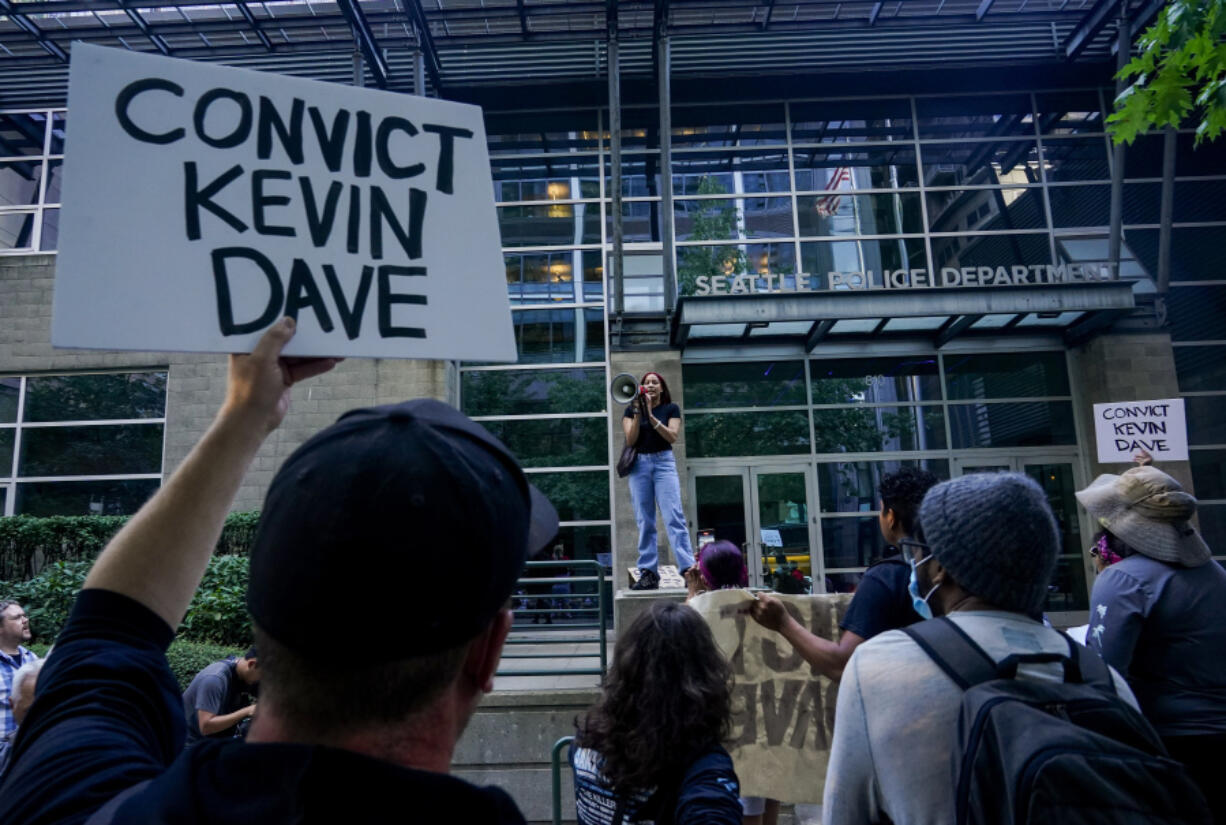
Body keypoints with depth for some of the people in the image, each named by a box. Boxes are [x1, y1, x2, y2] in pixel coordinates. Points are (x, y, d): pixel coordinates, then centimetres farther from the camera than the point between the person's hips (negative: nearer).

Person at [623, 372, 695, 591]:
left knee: (674, 516, -13)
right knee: (644, 521, 0)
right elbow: (630, 439, -1)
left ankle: (688, 569, -17)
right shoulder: (631, 410, 11)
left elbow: (672, 436, -6)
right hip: (639, 464, 2)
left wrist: (651, 415, -13)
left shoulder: (671, 409, 8)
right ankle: (648, 573, 2)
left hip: (664, 462, -2)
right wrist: (638, 413, -11)